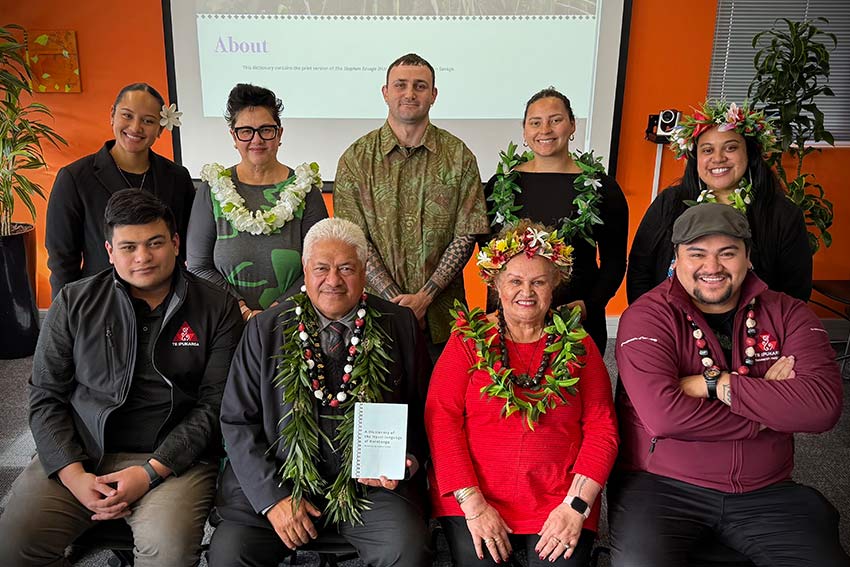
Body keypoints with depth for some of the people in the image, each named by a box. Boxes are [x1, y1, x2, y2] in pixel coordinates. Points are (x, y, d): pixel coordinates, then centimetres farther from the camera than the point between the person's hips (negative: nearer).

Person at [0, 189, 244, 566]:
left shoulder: (217, 309, -1)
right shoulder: (75, 302, 6)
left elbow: (214, 404, -4)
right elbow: (46, 397, 6)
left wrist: (151, 472, -13)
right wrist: (74, 475, -8)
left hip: (174, 456, -2)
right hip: (79, 453, 3)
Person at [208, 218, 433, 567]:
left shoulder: (400, 326, 2)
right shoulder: (265, 329, 2)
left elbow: (422, 412, 9)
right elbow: (238, 421, 1)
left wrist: (407, 460, -10)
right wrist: (272, 498, -8)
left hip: (371, 484, 0)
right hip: (278, 482, 1)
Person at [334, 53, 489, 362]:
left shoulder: (458, 156, 1)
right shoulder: (356, 159, 0)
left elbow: (466, 235, -3)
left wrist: (424, 296, -12)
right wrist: (394, 300, -14)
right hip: (378, 312, 0)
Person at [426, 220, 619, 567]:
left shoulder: (578, 345, 7)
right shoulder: (469, 341, 3)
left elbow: (602, 429, 2)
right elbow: (441, 421, -4)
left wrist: (576, 507, -9)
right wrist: (472, 504, -12)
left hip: (559, 502, 1)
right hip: (471, 497, -1)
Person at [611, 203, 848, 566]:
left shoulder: (786, 314, 4)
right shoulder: (647, 317, -8)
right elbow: (662, 414, -23)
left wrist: (715, 384, -17)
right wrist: (766, 405, -11)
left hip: (765, 492, 4)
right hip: (660, 486, -4)